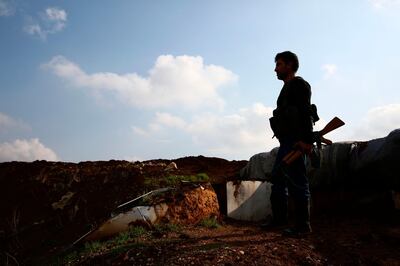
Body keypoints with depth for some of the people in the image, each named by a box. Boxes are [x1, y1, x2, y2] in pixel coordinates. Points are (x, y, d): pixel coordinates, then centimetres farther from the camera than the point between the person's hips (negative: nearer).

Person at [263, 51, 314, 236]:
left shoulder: (299, 84, -4)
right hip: (286, 141, 10)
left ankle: (303, 224, -2)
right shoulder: (287, 88, 24)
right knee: (278, 178, 12)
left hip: (295, 141, -10)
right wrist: (285, 142, 18)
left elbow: (305, 113, -16)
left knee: (297, 181, -9)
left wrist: (306, 140, -25)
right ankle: (279, 218, 22)